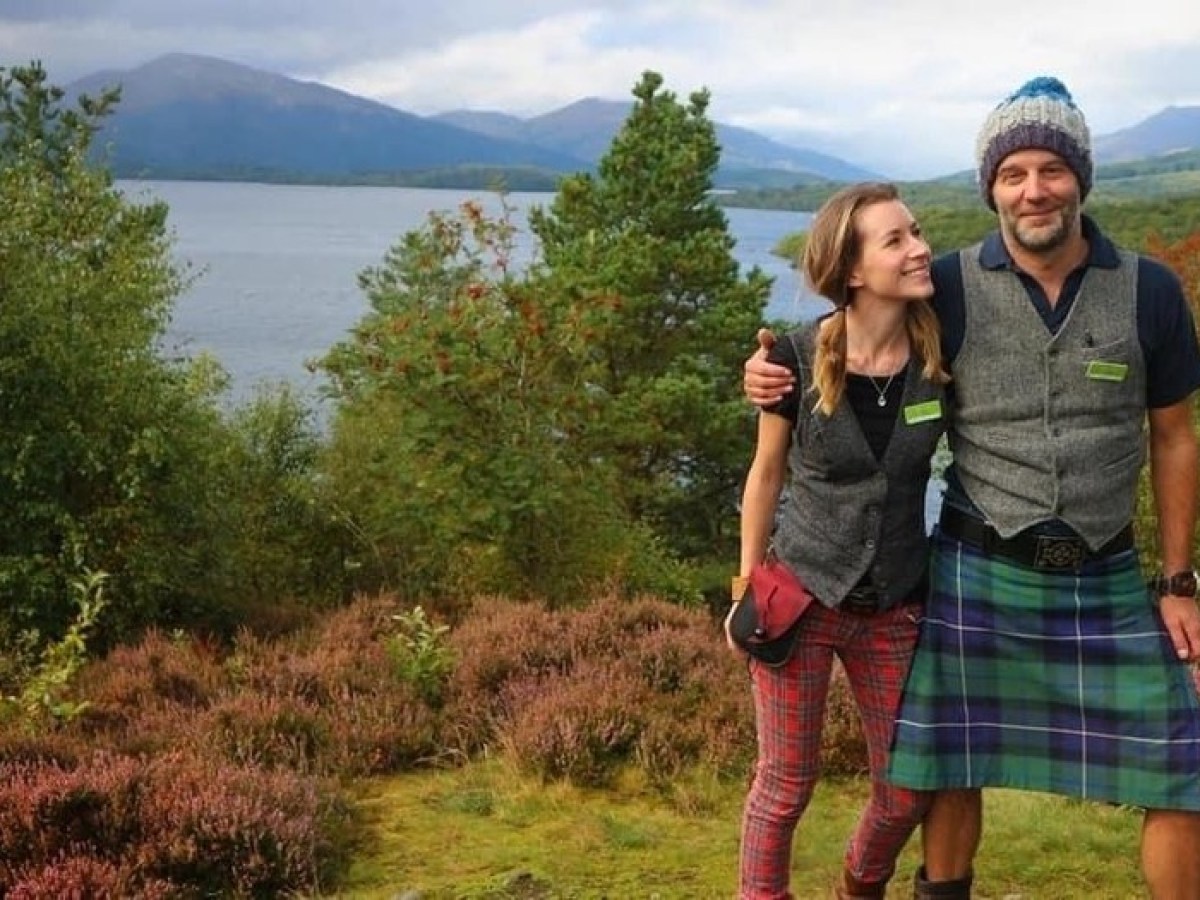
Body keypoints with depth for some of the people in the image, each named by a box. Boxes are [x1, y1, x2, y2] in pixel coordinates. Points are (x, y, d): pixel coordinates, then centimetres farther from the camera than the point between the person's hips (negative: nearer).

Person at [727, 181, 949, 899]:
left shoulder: (940, 354, -9)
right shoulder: (799, 359, -15)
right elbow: (768, 474, -2)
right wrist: (747, 589, 0)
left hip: (896, 607, 3)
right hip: (802, 594, -3)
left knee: (908, 791, 11)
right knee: (787, 783, 6)